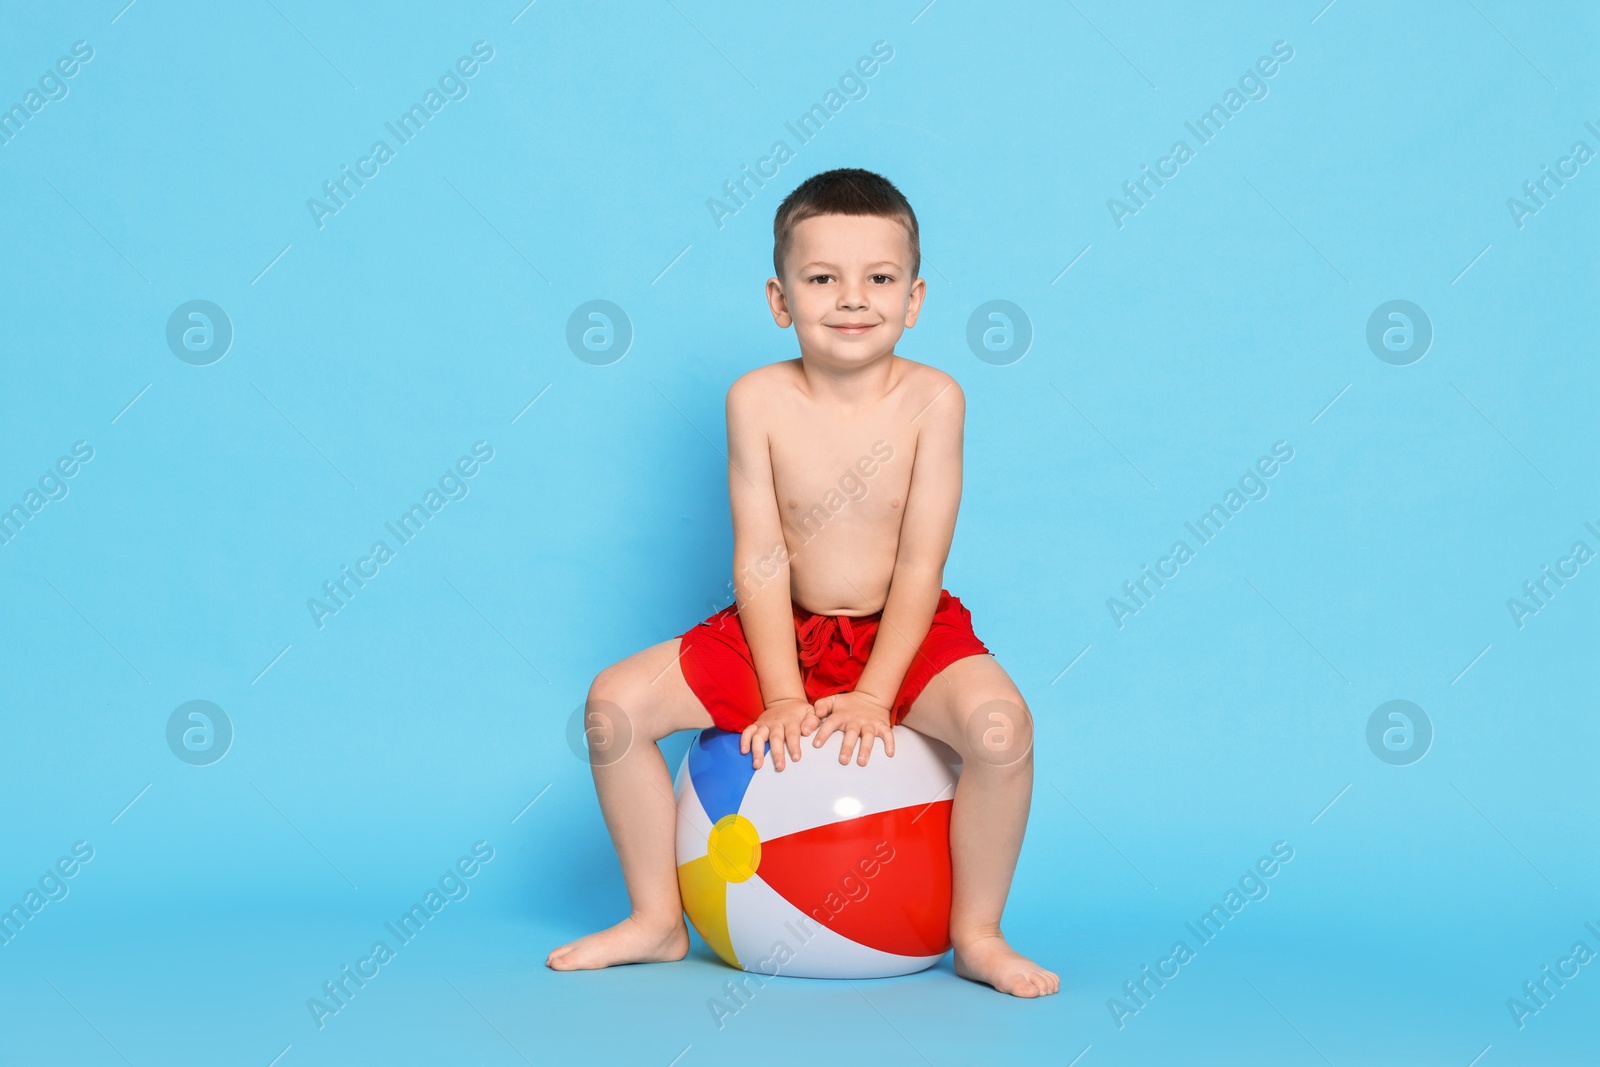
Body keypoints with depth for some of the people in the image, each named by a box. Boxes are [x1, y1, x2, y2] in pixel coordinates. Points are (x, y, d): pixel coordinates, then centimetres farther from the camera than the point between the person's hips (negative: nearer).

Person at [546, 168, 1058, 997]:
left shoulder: (931, 398, -15)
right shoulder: (759, 400, -12)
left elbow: (920, 565, -15)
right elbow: (761, 561, -11)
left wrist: (874, 696, -19)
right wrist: (782, 696, -15)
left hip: (907, 633, -2)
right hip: (782, 630, 2)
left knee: (1000, 724, -31)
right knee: (615, 703, -12)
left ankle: (977, 935, -7)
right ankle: (657, 921, 6)